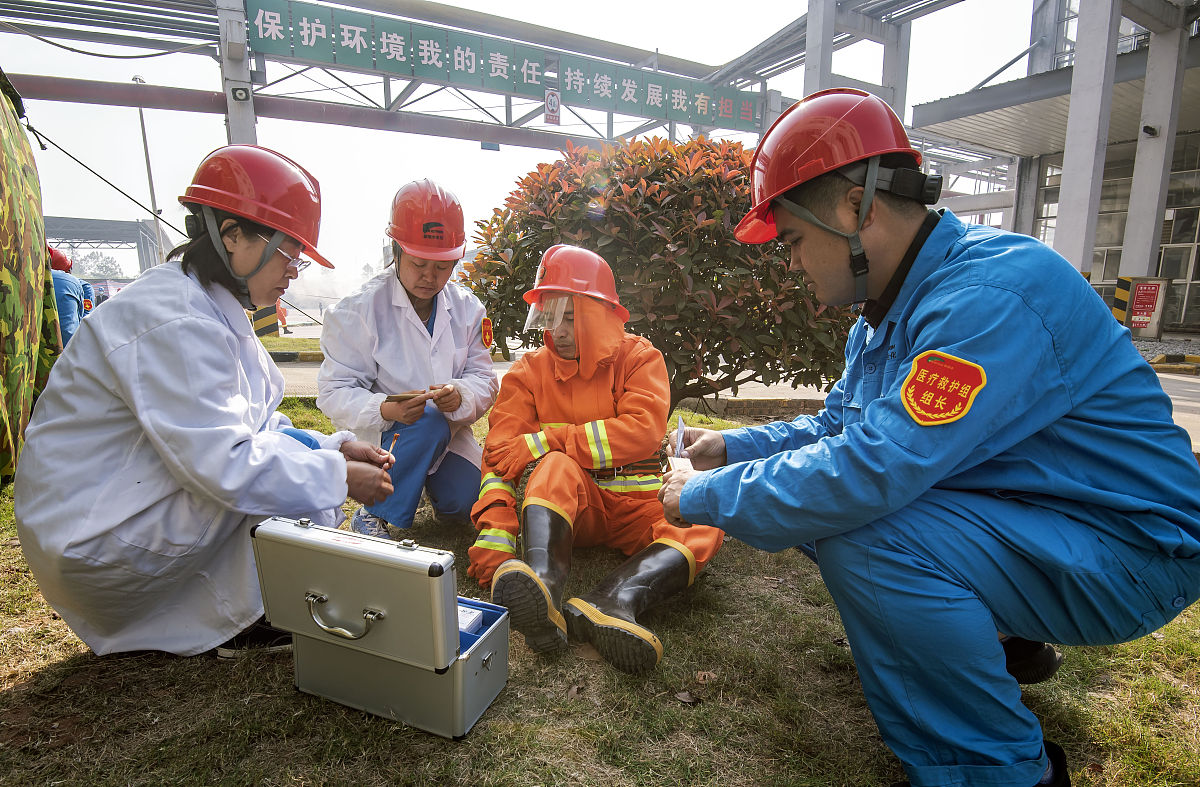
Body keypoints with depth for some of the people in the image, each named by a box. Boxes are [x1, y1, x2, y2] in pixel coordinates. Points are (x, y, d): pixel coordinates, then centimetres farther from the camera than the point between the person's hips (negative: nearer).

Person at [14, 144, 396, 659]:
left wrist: (333, 448, -5)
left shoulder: (213, 310, 7)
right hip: (91, 540, -9)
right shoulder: (174, 323, -25)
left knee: (294, 453, 4)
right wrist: (338, 476, -22)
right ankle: (234, 624, 1)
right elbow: (225, 462, -31)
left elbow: (252, 426, 8)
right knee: (283, 481, -18)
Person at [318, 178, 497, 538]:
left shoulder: (467, 307, -1)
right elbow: (335, 393, -17)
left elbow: (483, 379, -5)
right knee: (429, 422, -34)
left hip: (448, 433, 4)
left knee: (470, 504, -14)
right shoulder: (358, 310, -14)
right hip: (381, 439, -4)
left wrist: (460, 396, -29)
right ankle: (374, 516, -13)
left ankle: (434, 475, 22)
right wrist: (386, 409, -37)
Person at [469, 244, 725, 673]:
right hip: (566, 504, 0)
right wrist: (495, 531, -25)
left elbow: (641, 431, -16)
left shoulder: (639, 357, 1)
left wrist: (544, 442, -20)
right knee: (556, 466, -33)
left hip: (634, 499, 1)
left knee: (703, 525, -27)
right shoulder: (529, 370, 4)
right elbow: (502, 454, -8)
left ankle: (616, 598, -49)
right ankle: (543, 581, -56)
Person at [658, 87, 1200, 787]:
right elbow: (841, 426, 13)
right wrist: (734, 447, 3)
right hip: (1006, 519, 9)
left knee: (861, 536, -30)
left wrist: (706, 496, -24)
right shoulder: (888, 308, 3)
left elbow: (875, 468, -36)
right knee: (818, 504, 6)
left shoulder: (992, 293, -28)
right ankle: (992, 636, 20)